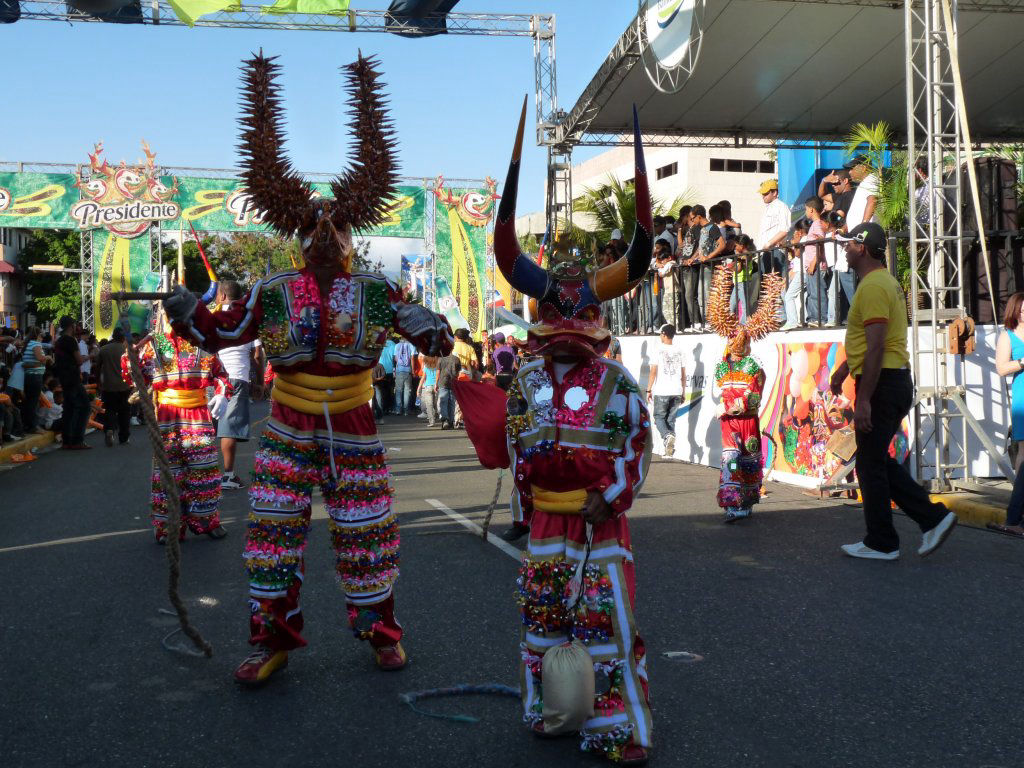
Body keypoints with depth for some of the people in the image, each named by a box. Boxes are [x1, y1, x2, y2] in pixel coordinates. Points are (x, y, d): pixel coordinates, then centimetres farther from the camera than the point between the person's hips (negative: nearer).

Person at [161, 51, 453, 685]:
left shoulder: (376, 291, -4)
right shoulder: (274, 293, -1)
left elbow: (432, 339, -5)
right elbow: (220, 332, 7)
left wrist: (431, 329, -27)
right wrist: (186, 312, -10)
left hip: (354, 435, -1)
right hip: (289, 435, 1)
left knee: (366, 534, 8)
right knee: (274, 529, 3)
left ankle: (381, 631, 27)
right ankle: (275, 640, 18)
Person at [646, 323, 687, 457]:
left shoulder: (659, 351, -5)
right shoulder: (680, 352, 9)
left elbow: (653, 372, -7)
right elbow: (683, 375, 11)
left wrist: (649, 390, -2)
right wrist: (683, 393, 18)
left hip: (661, 392, -4)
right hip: (676, 391, 4)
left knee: (659, 417, 8)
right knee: (671, 419, 10)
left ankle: (667, 436, -19)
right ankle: (669, 449, 7)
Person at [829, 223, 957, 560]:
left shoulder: (872, 286, -16)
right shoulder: (886, 282, 17)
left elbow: (876, 347, -23)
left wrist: (863, 400, -24)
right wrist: (844, 368, 33)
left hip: (881, 383, -10)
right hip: (897, 381, 10)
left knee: (870, 464, 0)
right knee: (879, 461, 16)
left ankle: (880, 543, 10)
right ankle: (932, 518, 12)